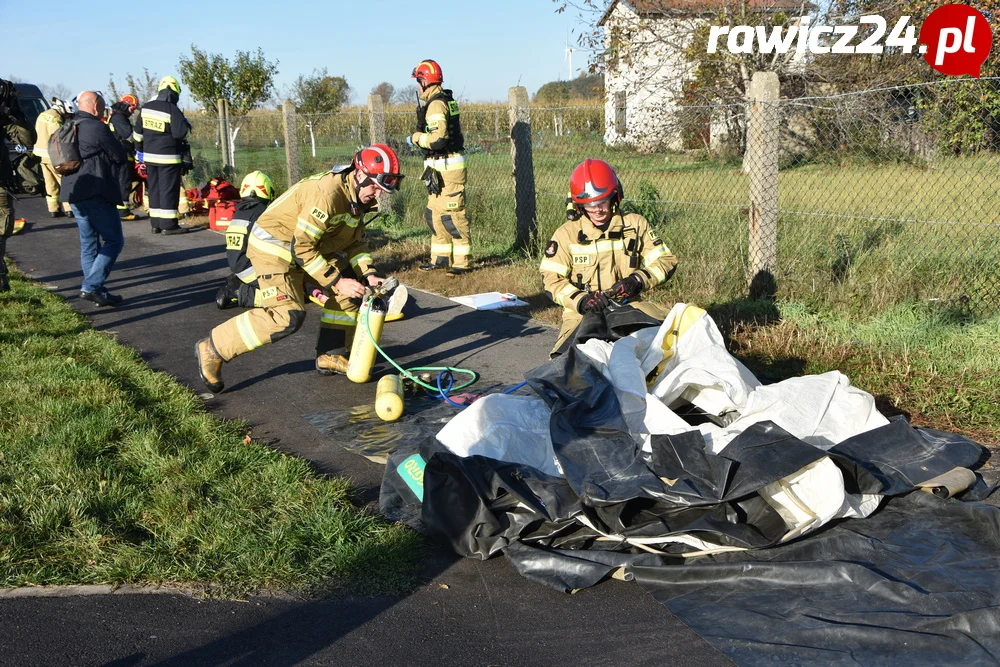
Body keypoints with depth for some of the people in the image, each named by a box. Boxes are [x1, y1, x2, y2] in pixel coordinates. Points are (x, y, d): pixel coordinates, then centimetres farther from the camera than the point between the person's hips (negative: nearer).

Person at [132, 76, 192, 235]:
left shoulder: (145, 108, 6)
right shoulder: (172, 110, -14)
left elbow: (137, 133, 11)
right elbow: (180, 132, -18)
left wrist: (140, 150, 23)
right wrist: (186, 123, 2)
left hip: (149, 156, 6)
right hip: (168, 158, -6)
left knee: (154, 189, 11)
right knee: (169, 190, -5)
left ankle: (155, 223, 13)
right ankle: (169, 225, -6)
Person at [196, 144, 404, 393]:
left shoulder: (357, 196, 0)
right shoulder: (327, 193, -30)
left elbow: (355, 242, 8)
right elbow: (302, 248, -29)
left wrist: (368, 274, -8)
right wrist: (337, 282, -26)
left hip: (310, 246, 10)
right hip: (275, 245, -10)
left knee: (352, 289, 3)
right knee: (288, 315, -23)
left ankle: (330, 355, 13)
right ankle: (213, 349, -11)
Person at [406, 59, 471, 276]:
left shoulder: (436, 104, -16)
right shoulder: (445, 99, 15)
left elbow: (437, 138, -24)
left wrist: (415, 138, -10)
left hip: (446, 166, -11)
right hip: (439, 166, 11)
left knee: (452, 213, -8)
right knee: (435, 213, 15)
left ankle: (461, 261, -4)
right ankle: (440, 257, 22)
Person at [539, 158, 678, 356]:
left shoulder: (635, 225, 5)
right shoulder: (567, 234, 1)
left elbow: (666, 261, 5)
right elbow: (551, 279, -2)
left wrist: (638, 280, -14)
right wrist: (580, 300, -19)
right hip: (583, 311, -1)